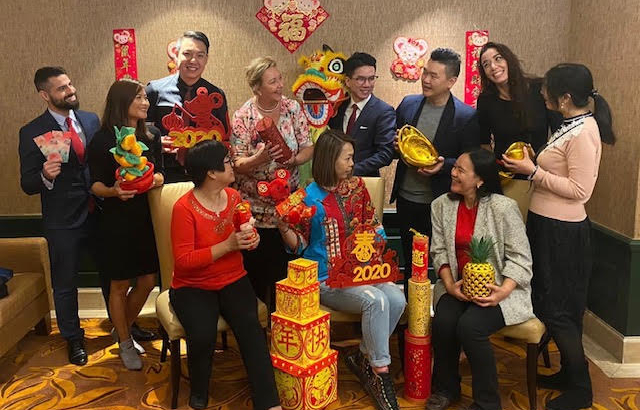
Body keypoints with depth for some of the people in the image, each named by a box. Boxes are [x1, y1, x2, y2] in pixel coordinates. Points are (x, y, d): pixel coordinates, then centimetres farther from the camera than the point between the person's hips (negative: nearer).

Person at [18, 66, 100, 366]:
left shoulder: (91, 120, 3)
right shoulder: (32, 133, -8)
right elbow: (28, 185, -8)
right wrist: (45, 176, -29)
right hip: (63, 221, -3)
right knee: (65, 284, 12)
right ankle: (73, 339, 33)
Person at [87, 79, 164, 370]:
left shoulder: (152, 136, 4)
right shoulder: (102, 140, -9)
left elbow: (159, 173, 8)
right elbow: (96, 184, -7)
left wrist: (157, 178, -15)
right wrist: (114, 191, -28)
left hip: (147, 217, 5)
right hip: (117, 219, -5)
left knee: (148, 281, 11)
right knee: (120, 285, 7)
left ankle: (122, 329, 36)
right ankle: (125, 344, 27)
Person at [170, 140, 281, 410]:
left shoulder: (234, 197, 3)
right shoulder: (184, 208, -16)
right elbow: (183, 261, -20)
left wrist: (251, 239, -4)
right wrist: (228, 245, -23)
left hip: (233, 281, 4)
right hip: (193, 287, -4)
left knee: (250, 326, -25)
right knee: (203, 335, -29)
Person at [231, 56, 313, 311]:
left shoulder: (293, 108, 0)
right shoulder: (243, 117, -8)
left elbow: (308, 148, 1)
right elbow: (237, 166, -11)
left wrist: (293, 159, -21)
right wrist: (260, 158, -31)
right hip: (254, 207, -2)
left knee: (283, 268, 7)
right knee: (255, 270, 6)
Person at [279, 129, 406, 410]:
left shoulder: (356, 186, 9)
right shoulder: (310, 197, -6)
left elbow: (372, 224, 16)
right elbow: (300, 245, -3)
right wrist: (284, 227, -21)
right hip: (326, 279, -5)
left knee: (397, 299, -20)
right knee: (375, 300, -29)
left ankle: (364, 358, 1)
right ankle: (380, 374, -13)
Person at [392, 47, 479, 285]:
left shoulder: (466, 116, -9)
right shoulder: (408, 104, 4)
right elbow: (393, 142, 15)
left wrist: (444, 165, -23)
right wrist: (397, 146, -8)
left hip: (440, 203, -4)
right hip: (406, 198, 4)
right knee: (409, 262, 17)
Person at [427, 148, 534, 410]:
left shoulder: (502, 207, -12)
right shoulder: (441, 206, 3)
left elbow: (520, 257, -10)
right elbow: (439, 250, 4)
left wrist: (503, 291, -24)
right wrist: (449, 284, -12)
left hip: (496, 287, -4)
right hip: (458, 286, 4)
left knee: (469, 327, -28)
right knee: (442, 322, -24)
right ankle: (445, 388, 5)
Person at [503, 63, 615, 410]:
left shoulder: (583, 133, -19)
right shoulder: (571, 126, 10)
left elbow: (580, 190, -22)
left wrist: (533, 172, -20)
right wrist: (533, 164, 5)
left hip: (561, 231, -10)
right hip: (548, 225, 10)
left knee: (556, 309, 1)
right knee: (557, 305, 18)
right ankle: (569, 373, 33)